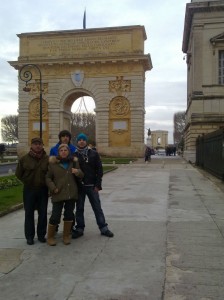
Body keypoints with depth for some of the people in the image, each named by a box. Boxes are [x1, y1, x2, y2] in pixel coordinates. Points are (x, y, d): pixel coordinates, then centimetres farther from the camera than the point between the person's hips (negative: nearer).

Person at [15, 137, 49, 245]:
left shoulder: (47, 159, -2)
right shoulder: (24, 159, -4)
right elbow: (18, 174, 5)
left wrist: (45, 183, 1)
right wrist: (28, 182, 4)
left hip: (43, 190, 1)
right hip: (29, 190, -1)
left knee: (43, 213, 8)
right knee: (29, 213, 6)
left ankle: (41, 234, 22)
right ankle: (29, 236, 15)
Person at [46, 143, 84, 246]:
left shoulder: (74, 161, 9)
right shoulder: (53, 163, 0)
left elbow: (81, 175, 8)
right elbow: (48, 177, 0)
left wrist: (77, 171, -15)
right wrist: (53, 188, -13)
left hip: (71, 193, 3)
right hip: (58, 194, -3)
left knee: (69, 214, 10)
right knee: (55, 216, -3)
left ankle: (66, 236, 25)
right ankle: (50, 237, 17)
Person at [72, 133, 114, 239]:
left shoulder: (94, 154, 2)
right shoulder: (74, 155, 1)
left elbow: (99, 169, 0)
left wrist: (98, 185, -7)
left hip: (92, 186, 0)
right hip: (79, 186, 0)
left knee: (97, 207, 5)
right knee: (79, 208, 9)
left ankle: (103, 228, 14)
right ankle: (79, 229, 20)